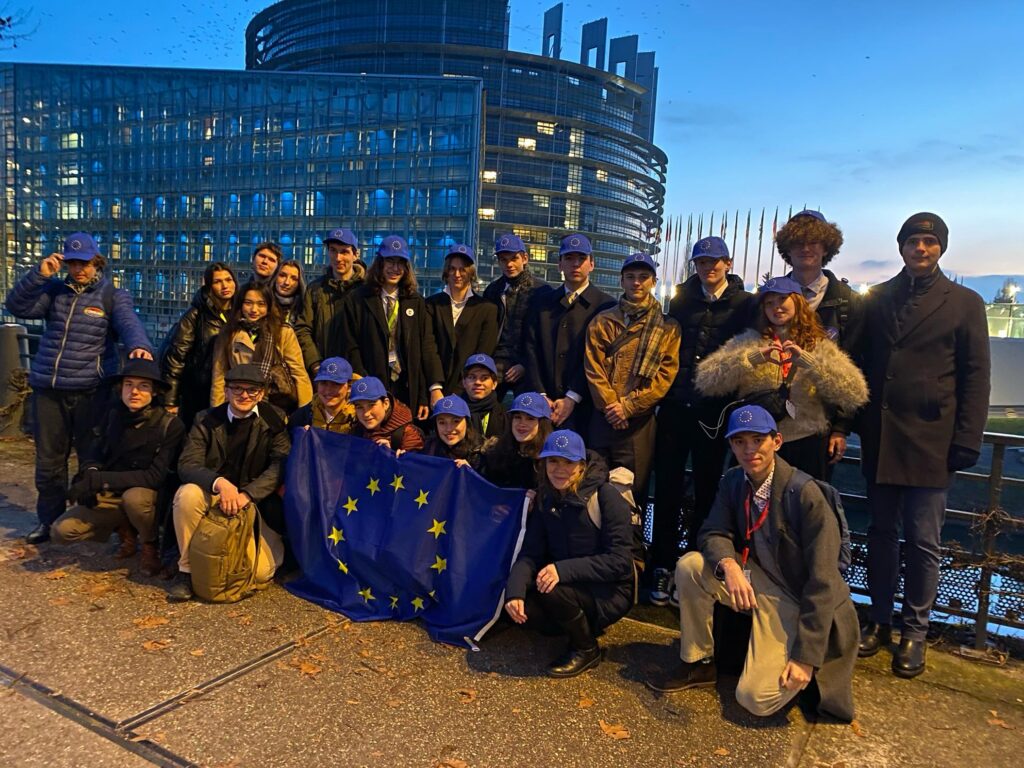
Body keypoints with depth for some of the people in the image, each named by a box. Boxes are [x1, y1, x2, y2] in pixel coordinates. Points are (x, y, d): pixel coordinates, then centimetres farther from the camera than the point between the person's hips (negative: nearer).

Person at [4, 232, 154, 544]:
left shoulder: (113, 296, 0)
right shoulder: (54, 291, 10)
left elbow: (130, 325, -18)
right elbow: (16, 306, -1)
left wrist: (139, 346, -40)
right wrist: (39, 274, -12)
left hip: (91, 390, -3)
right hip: (47, 390, 4)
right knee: (49, 459, 14)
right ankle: (49, 519, 28)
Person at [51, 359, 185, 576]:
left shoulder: (170, 425, -19)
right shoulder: (114, 414, -4)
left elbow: (155, 476, -23)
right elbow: (94, 455, 4)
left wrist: (99, 480, -27)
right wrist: (90, 475, -20)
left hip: (147, 495, -4)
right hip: (110, 495, 5)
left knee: (134, 497, -37)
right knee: (61, 531, -11)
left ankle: (150, 545, -6)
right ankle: (125, 530, 13)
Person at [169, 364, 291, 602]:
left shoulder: (275, 419, -3)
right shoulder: (207, 420, -1)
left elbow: (281, 465, -12)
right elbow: (187, 464, -12)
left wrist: (246, 495, -28)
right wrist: (220, 483, -33)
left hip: (256, 503, -1)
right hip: (213, 498, 1)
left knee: (261, 572, -19)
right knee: (188, 494, -33)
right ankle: (187, 570, -13)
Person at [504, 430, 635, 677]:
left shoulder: (606, 496, -18)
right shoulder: (545, 498, 0)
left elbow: (620, 561, -22)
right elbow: (530, 552, -5)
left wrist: (564, 570, -34)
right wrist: (514, 590, -24)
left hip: (609, 592, -5)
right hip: (570, 586, 6)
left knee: (552, 590, -31)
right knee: (519, 607, -19)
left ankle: (587, 650, -3)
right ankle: (581, 626, 8)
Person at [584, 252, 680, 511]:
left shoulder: (667, 326, 4)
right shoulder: (602, 321, 8)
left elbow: (666, 374, -4)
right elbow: (593, 366, 1)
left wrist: (628, 406, -11)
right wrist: (609, 404, -10)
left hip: (639, 420, -1)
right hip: (603, 418, 2)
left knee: (633, 490, 6)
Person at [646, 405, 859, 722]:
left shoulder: (805, 493, -23)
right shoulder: (734, 482, -4)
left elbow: (822, 581, -22)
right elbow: (713, 533, -4)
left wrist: (806, 657, -23)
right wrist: (729, 565, -29)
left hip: (800, 601, -5)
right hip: (759, 583, 6)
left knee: (756, 698, -18)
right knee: (690, 566, -18)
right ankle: (698, 664, 2)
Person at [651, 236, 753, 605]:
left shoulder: (744, 304, 2)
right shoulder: (681, 298, 10)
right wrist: (663, 390, 4)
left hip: (713, 411, -2)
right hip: (675, 406, 2)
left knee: (705, 490, 9)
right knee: (667, 485, 4)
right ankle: (663, 565, 15)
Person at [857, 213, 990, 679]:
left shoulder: (965, 303, 3)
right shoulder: (877, 300, 10)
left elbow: (975, 377, -1)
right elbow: (862, 364, 10)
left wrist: (966, 441, -8)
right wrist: (856, 421, 0)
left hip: (930, 442, -2)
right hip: (880, 438, 3)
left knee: (922, 540, 5)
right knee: (881, 532, 11)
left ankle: (915, 631, 20)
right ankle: (879, 620, 24)